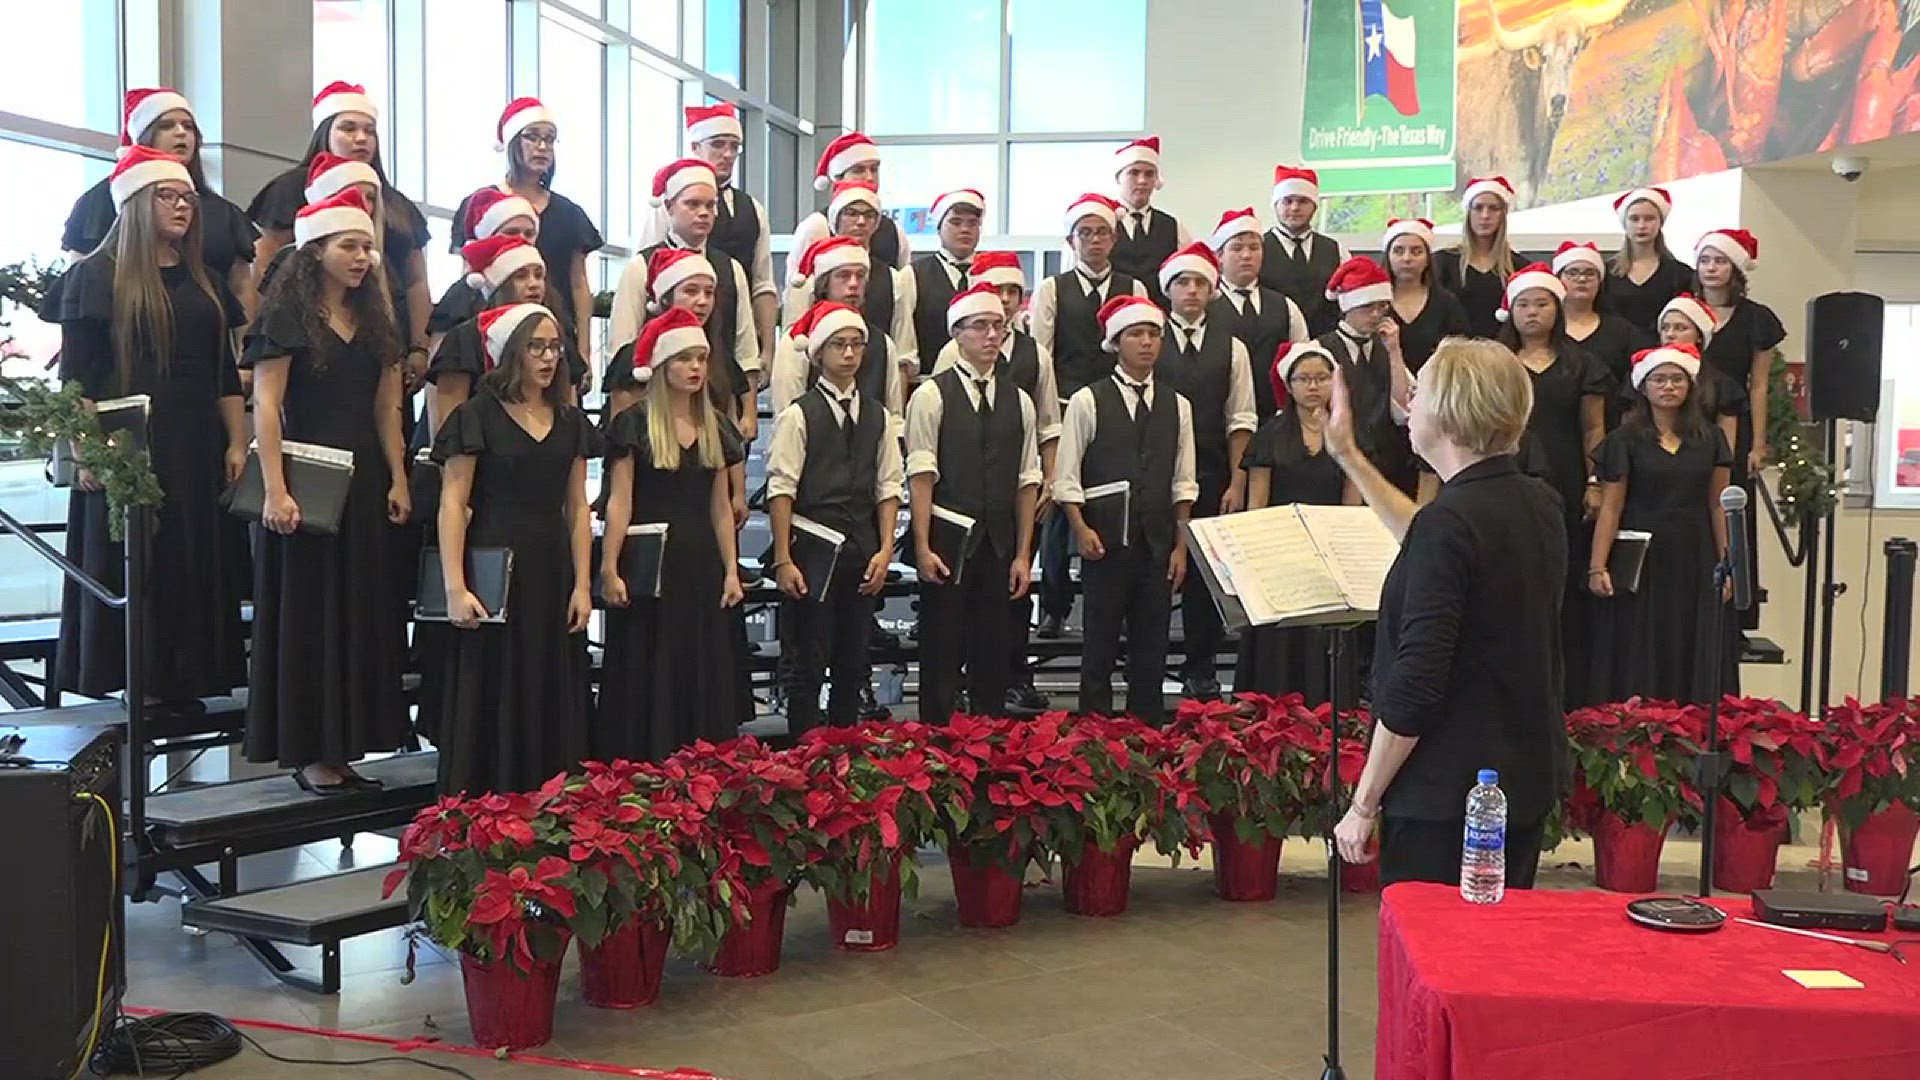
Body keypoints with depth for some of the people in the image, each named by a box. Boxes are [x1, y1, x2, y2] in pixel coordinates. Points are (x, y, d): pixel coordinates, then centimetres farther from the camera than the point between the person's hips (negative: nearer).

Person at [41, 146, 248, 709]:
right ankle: (136, 685, 3)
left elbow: (225, 371, 16)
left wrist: (237, 442, 7)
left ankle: (183, 680, 12)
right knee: (131, 564, -2)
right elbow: (76, 372, -7)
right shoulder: (97, 276, -1)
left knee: (194, 564, 5)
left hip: (195, 449, 5)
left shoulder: (205, 283, 15)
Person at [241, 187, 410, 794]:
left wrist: (398, 479, 4)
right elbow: (265, 406, -12)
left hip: (365, 481, 7)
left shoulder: (374, 320, 13)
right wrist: (275, 490, -20)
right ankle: (309, 753, 7)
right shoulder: (287, 315, -6)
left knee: (362, 614, 8)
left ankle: (343, 746, 16)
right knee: (308, 615, 0)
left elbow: (385, 407, 13)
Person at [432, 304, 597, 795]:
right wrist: (455, 588, -15)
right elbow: (452, 505, -7)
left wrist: (582, 585, 3)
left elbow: (577, 508, 11)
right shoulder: (477, 416, -3)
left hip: (552, 572, 5)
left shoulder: (571, 422, 12)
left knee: (554, 701, 7)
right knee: (494, 703, -1)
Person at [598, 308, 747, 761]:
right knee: (646, 681, 0)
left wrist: (731, 570, 7)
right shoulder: (634, 423, -5)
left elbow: (721, 507, 12)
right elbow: (620, 503, -9)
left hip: (700, 563, 5)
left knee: (703, 679, 7)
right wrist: (609, 570, -14)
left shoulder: (714, 428, 11)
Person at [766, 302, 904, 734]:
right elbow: (781, 490, -7)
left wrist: (885, 550, -2)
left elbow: (889, 486, 8)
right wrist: (783, 560, -12)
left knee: (853, 665, 11)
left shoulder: (878, 415, 10)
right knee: (807, 665, 0)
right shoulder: (798, 415, -4)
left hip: (862, 555, 5)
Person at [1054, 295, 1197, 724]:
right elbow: (1067, 478, -3)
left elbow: (1184, 484, 9)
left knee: (1152, 649, 8)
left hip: (1158, 546, 3)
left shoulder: (1177, 406, 9)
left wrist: (1180, 546, 4)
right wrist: (1081, 530, -13)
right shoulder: (1087, 401, -2)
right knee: (1100, 646, 2)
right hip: (1105, 544, -3)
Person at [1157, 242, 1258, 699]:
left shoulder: (1231, 348, 7)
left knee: (1207, 575, 7)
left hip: (1211, 478, 2)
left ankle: (1201, 671, 17)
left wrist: (1236, 484, -2)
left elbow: (1240, 420, 4)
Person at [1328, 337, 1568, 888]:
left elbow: (1415, 684, -23)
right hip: (1529, 781, 9)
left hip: (1446, 796, -9)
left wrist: (1363, 805, -14)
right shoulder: (1539, 505, 6)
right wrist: (1351, 460, 29)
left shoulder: (1450, 519, -20)